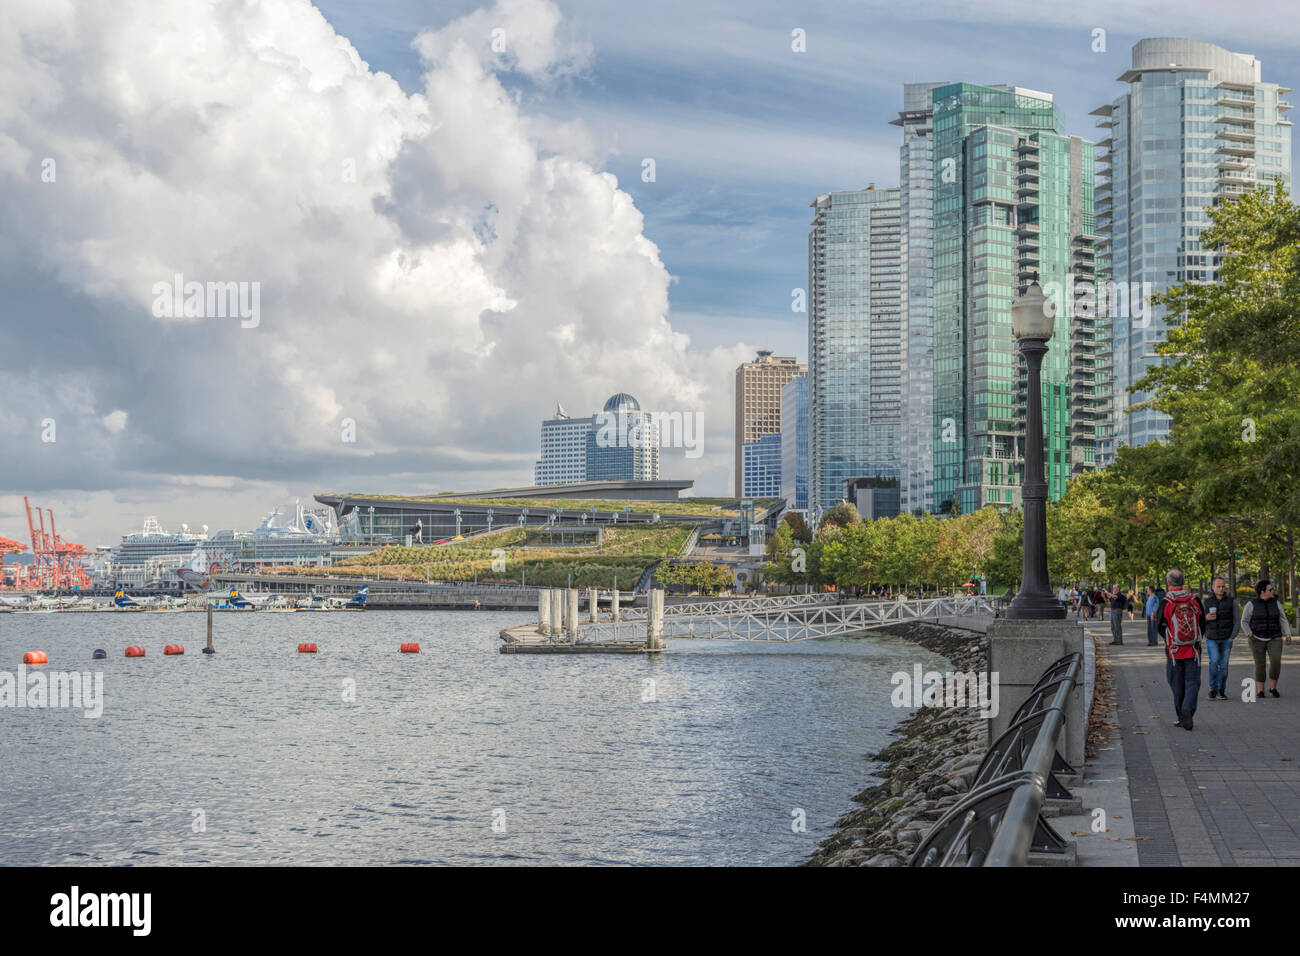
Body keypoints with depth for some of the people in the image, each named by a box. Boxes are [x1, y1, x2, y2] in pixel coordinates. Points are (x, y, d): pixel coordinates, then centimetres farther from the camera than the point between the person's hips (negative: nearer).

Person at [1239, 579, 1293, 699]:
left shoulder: (1276, 603, 1)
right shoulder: (1251, 604, -7)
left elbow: (1283, 620, 4)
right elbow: (1244, 622, -3)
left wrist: (1288, 635, -7)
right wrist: (1250, 635, -17)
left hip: (1274, 639, 2)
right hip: (1258, 640, -2)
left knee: (1276, 662, -15)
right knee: (1260, 665, -5)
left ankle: (1273, 687, 3)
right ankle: (1260, 691, 9)